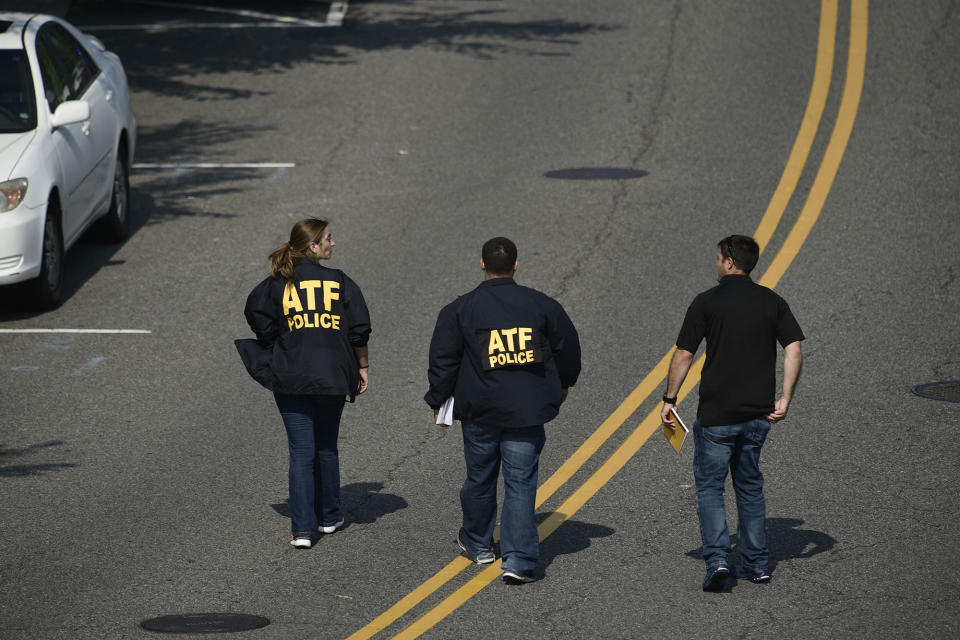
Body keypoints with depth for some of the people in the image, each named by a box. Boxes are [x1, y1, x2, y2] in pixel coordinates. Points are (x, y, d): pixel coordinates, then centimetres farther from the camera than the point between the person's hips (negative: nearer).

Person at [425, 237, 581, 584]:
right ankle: (519, 560, -9)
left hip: (480, 411, 0)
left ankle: (477, 542, 38)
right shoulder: (541, 305, 0)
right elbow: (568, 348, 11)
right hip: (527, 412, 0)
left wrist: (438, 401, 13)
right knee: (520, 483, 0)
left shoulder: (460, 310, -4)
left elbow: (443, 361, -1)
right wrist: (563, 385, 29)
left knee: (480, 477, 18)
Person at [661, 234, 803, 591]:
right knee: (750, 485, 17)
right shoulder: (772, 302, 5)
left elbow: (683, 355, -6)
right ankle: (755, 565, 16)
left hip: (717, 413, -4)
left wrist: (669, 400, 2)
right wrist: (784, 400, 0)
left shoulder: (707, 302, -6)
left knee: (709, 485, 3)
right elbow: (794, 351, -3)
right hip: (758, 413, 4)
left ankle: (717, 559, -13)